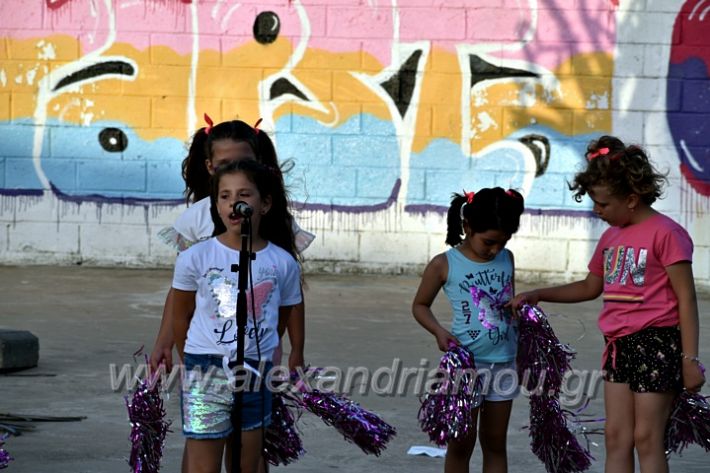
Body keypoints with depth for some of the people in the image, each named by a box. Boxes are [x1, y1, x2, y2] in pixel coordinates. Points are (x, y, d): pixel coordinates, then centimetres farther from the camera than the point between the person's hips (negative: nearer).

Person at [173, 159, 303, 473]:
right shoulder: (195, 258, -6)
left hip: (256, 377, 3)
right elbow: (180, 318, 5)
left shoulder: (283, 264, -1)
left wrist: (255, 358, 11)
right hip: (206, 376, -3)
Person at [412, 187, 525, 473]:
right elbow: (420, 305, 2)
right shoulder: (444, 264, -7)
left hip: (503, 362, 4)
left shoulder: (506, 259, 5)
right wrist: (439, 332, -14)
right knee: (461, 444, 3)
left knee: (495, 443, 11)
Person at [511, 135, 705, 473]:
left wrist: (690, 359, -15)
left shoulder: (666, 234, -12)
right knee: (616, 438, 6)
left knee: (647, 439, -4)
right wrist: (537, 295, 20)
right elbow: (590, 287, 28)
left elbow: (686, 299, -13)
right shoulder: (611, 237, 13)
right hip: (619, 345, 8)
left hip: (656, 343, -8)